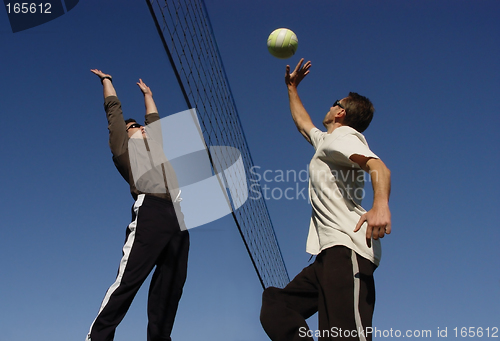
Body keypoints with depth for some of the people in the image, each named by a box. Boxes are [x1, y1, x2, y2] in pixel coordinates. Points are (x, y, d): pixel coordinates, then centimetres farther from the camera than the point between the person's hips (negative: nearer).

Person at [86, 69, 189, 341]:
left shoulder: (155, 142, 32)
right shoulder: (123, 144, 17)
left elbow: (153, 117, 47)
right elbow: (113, 107, 26)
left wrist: (147, 93, 62)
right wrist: (106, 80, 41)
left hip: (178, 214, 7)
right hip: (150, 211, -7)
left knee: (171, 284, 3)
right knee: (128, 281, -12)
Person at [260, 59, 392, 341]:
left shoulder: (343, 135, 2)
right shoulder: (325, 140, 30)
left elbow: (377, 166, -18)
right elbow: (302, 122, 52)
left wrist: (381, 206, -36)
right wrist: (292, 87, 58)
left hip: (347, 248, -10)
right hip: (330, 253, 10)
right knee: (276, 311, -1)